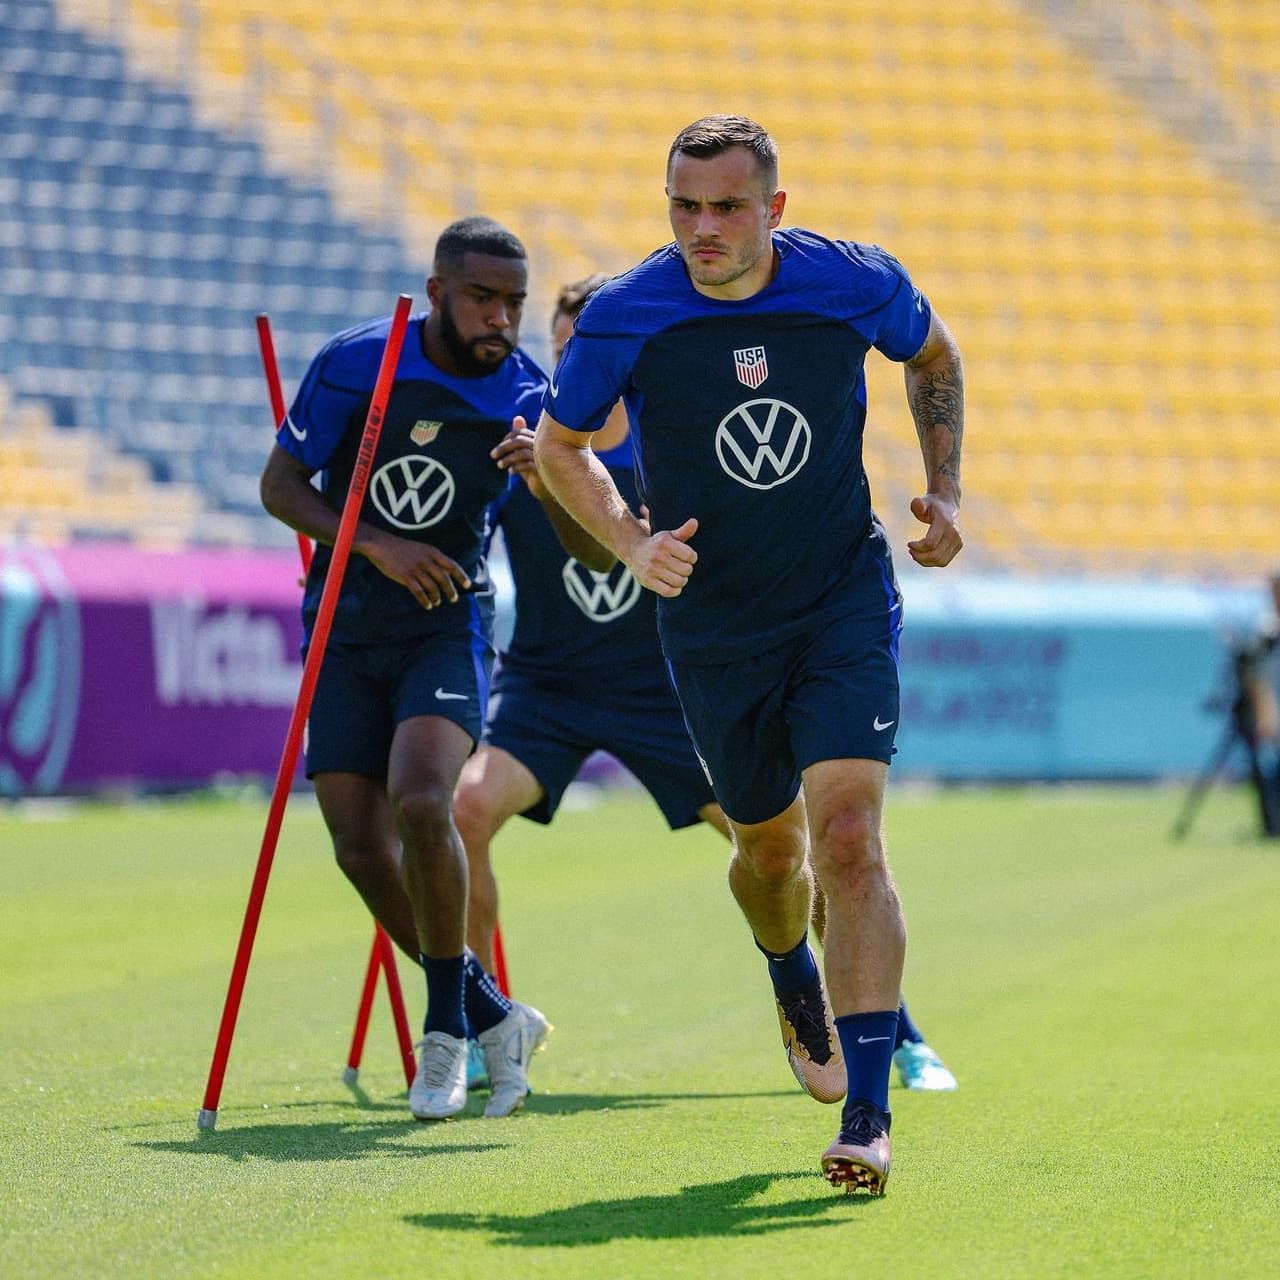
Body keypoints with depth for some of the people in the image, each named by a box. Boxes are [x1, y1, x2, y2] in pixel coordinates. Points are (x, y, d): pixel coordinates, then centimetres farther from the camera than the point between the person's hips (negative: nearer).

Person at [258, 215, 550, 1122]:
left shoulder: (526, 394, -9)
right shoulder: (353, 365, -11)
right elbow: (279, 484, -4)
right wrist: (376, 544, -20)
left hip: (447, 625, -2)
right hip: (347, 629, 2)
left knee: (421, 803, -25)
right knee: (362, 848, -3)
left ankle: (450, 1028, -8)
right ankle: (494, 1019, 15)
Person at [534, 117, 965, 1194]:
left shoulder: (856, 285, -12)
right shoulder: (624, 316, -14)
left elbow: (934, 353, 12)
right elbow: (559, 444, 3)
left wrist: (945, 489, 4)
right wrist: (630, 543, -12)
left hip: (846, 601, -1)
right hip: (713, 621, 2)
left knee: (848, 837, -18)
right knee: (768, 845, 17)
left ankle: (867, 1113, -18)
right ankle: (800, 990, 53)